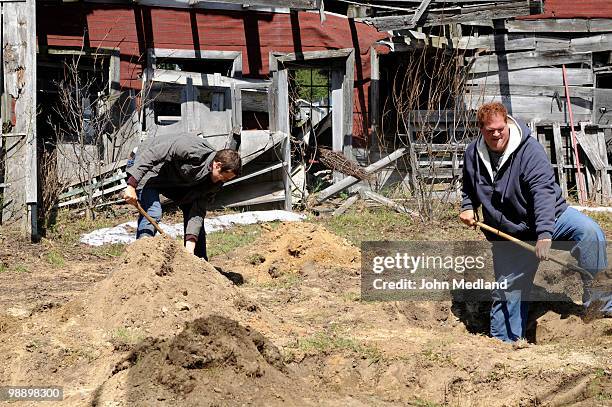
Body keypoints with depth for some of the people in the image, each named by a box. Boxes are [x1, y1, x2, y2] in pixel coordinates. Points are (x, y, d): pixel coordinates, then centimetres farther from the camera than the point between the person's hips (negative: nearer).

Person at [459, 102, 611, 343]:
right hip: (510, 236, 3)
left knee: (589, 232, -29)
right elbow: (470, 189, 20)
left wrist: (544, 234, -40)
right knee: (508, 289, 4)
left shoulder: (529, 150, -19)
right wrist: (467, 207, -1)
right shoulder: (473, 154, -1)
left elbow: (543, 191, -30)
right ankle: (503, 341, 18)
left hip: (551, 217, -3)